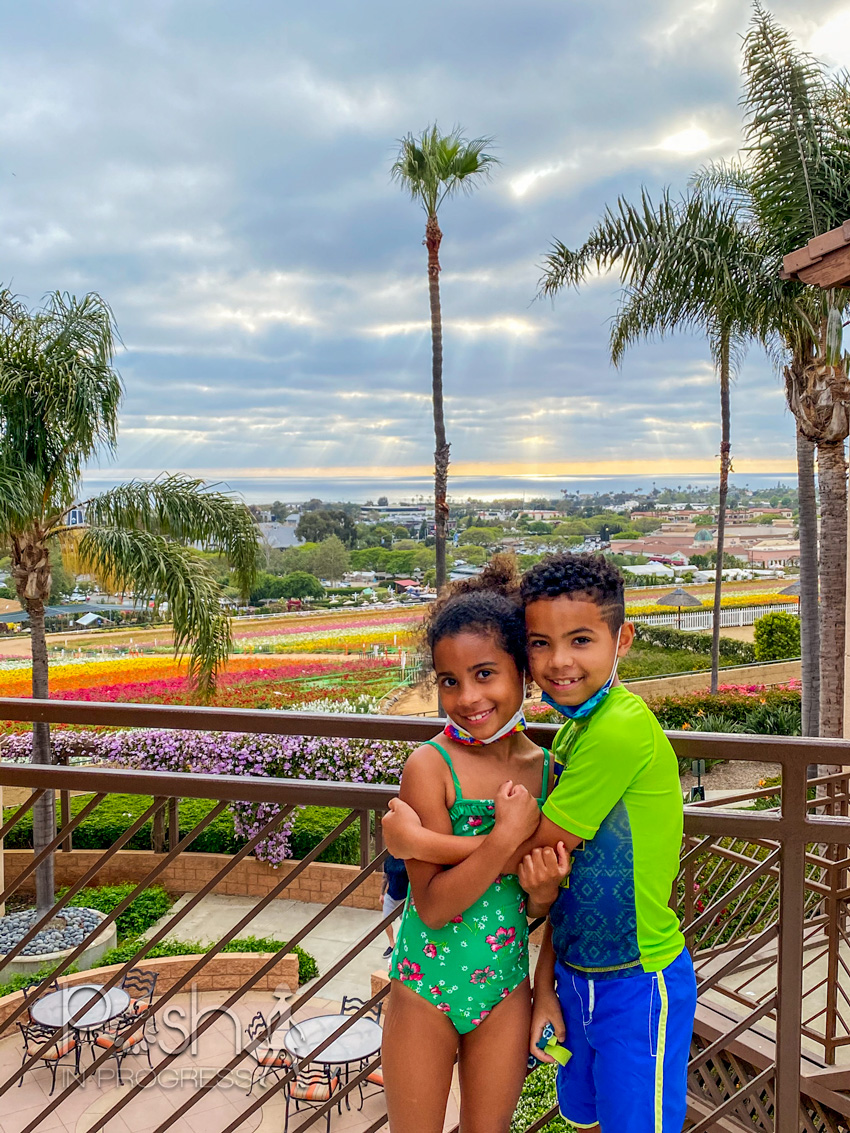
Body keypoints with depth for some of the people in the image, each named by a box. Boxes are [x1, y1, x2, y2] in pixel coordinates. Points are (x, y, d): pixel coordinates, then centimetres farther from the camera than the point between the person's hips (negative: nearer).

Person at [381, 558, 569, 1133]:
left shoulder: (546, 769, -5)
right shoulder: (430, 766, -18)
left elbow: (542, 906, 6)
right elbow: (433, 904, -19)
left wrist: (543, 888, -17)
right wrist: (506, 837, -28)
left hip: (506, 988, 3)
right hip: (426, 986, -3)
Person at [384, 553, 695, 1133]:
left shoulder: (624, 728, -25)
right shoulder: (571, 733, 4)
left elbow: (533, 850, -21)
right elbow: (569, 872, 6)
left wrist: (415, 840, -12)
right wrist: (545, 988, 6)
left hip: (639, 985, -8)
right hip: (575, 977, 8)